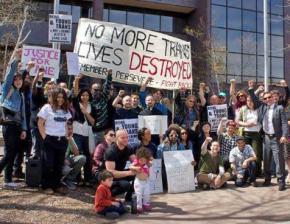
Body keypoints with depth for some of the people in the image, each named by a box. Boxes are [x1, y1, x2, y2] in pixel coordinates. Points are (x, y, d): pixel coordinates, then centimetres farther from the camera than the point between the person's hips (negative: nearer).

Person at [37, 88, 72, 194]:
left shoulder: (66, 110, 12)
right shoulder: (47, 108, -4)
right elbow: (40, 124, -5)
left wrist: (66, 136, 7)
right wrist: (44, 137, -10)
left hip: (62, 140, 5)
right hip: (50, 139, -5)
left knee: (59, 164, 9)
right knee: (48, 164, -1)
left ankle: (57, 185, 18)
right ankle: (47, 186, 9)